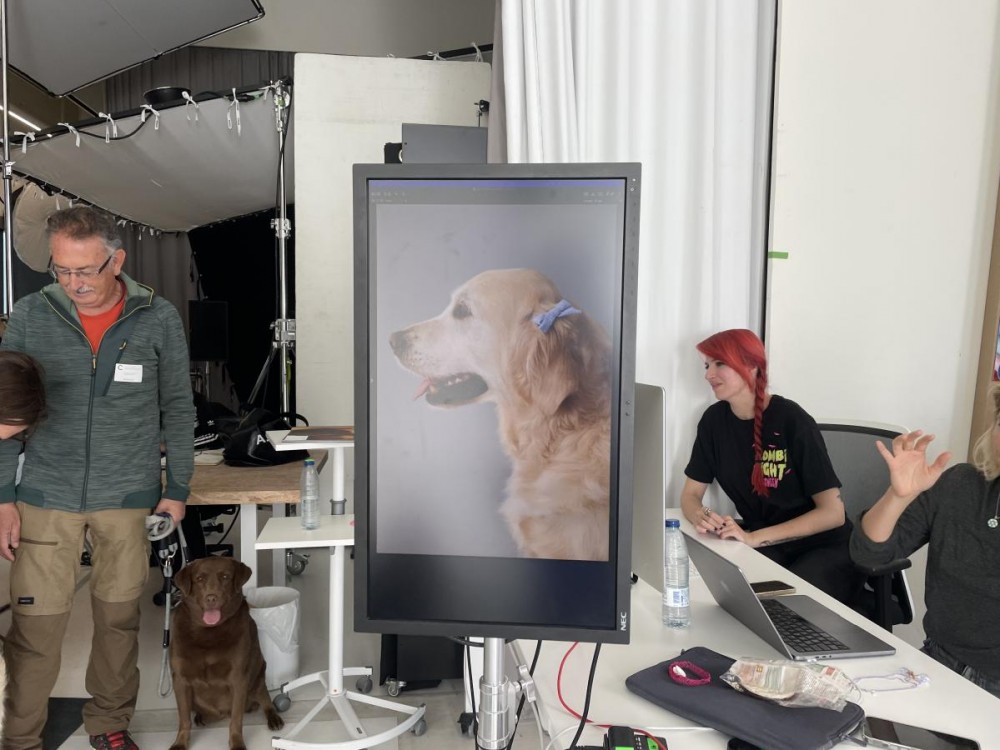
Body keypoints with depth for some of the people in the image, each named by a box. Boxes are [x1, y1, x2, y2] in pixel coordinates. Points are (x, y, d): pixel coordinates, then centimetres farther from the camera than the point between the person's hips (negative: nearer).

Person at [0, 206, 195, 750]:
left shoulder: (159, 320, -4)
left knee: (118, 617, 11)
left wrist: (177, 488, 2)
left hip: (129, 496, 0)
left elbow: (178, 410, 3)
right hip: (46, 495, 0)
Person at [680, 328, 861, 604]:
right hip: (762, 546, 5)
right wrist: (700, 516, -23)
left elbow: (833, 513, -20)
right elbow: (690, 494, 2)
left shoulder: (792, 420, -19)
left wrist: (754, 538, -29)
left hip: (824, 548, -4)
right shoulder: (714, 419, -3)